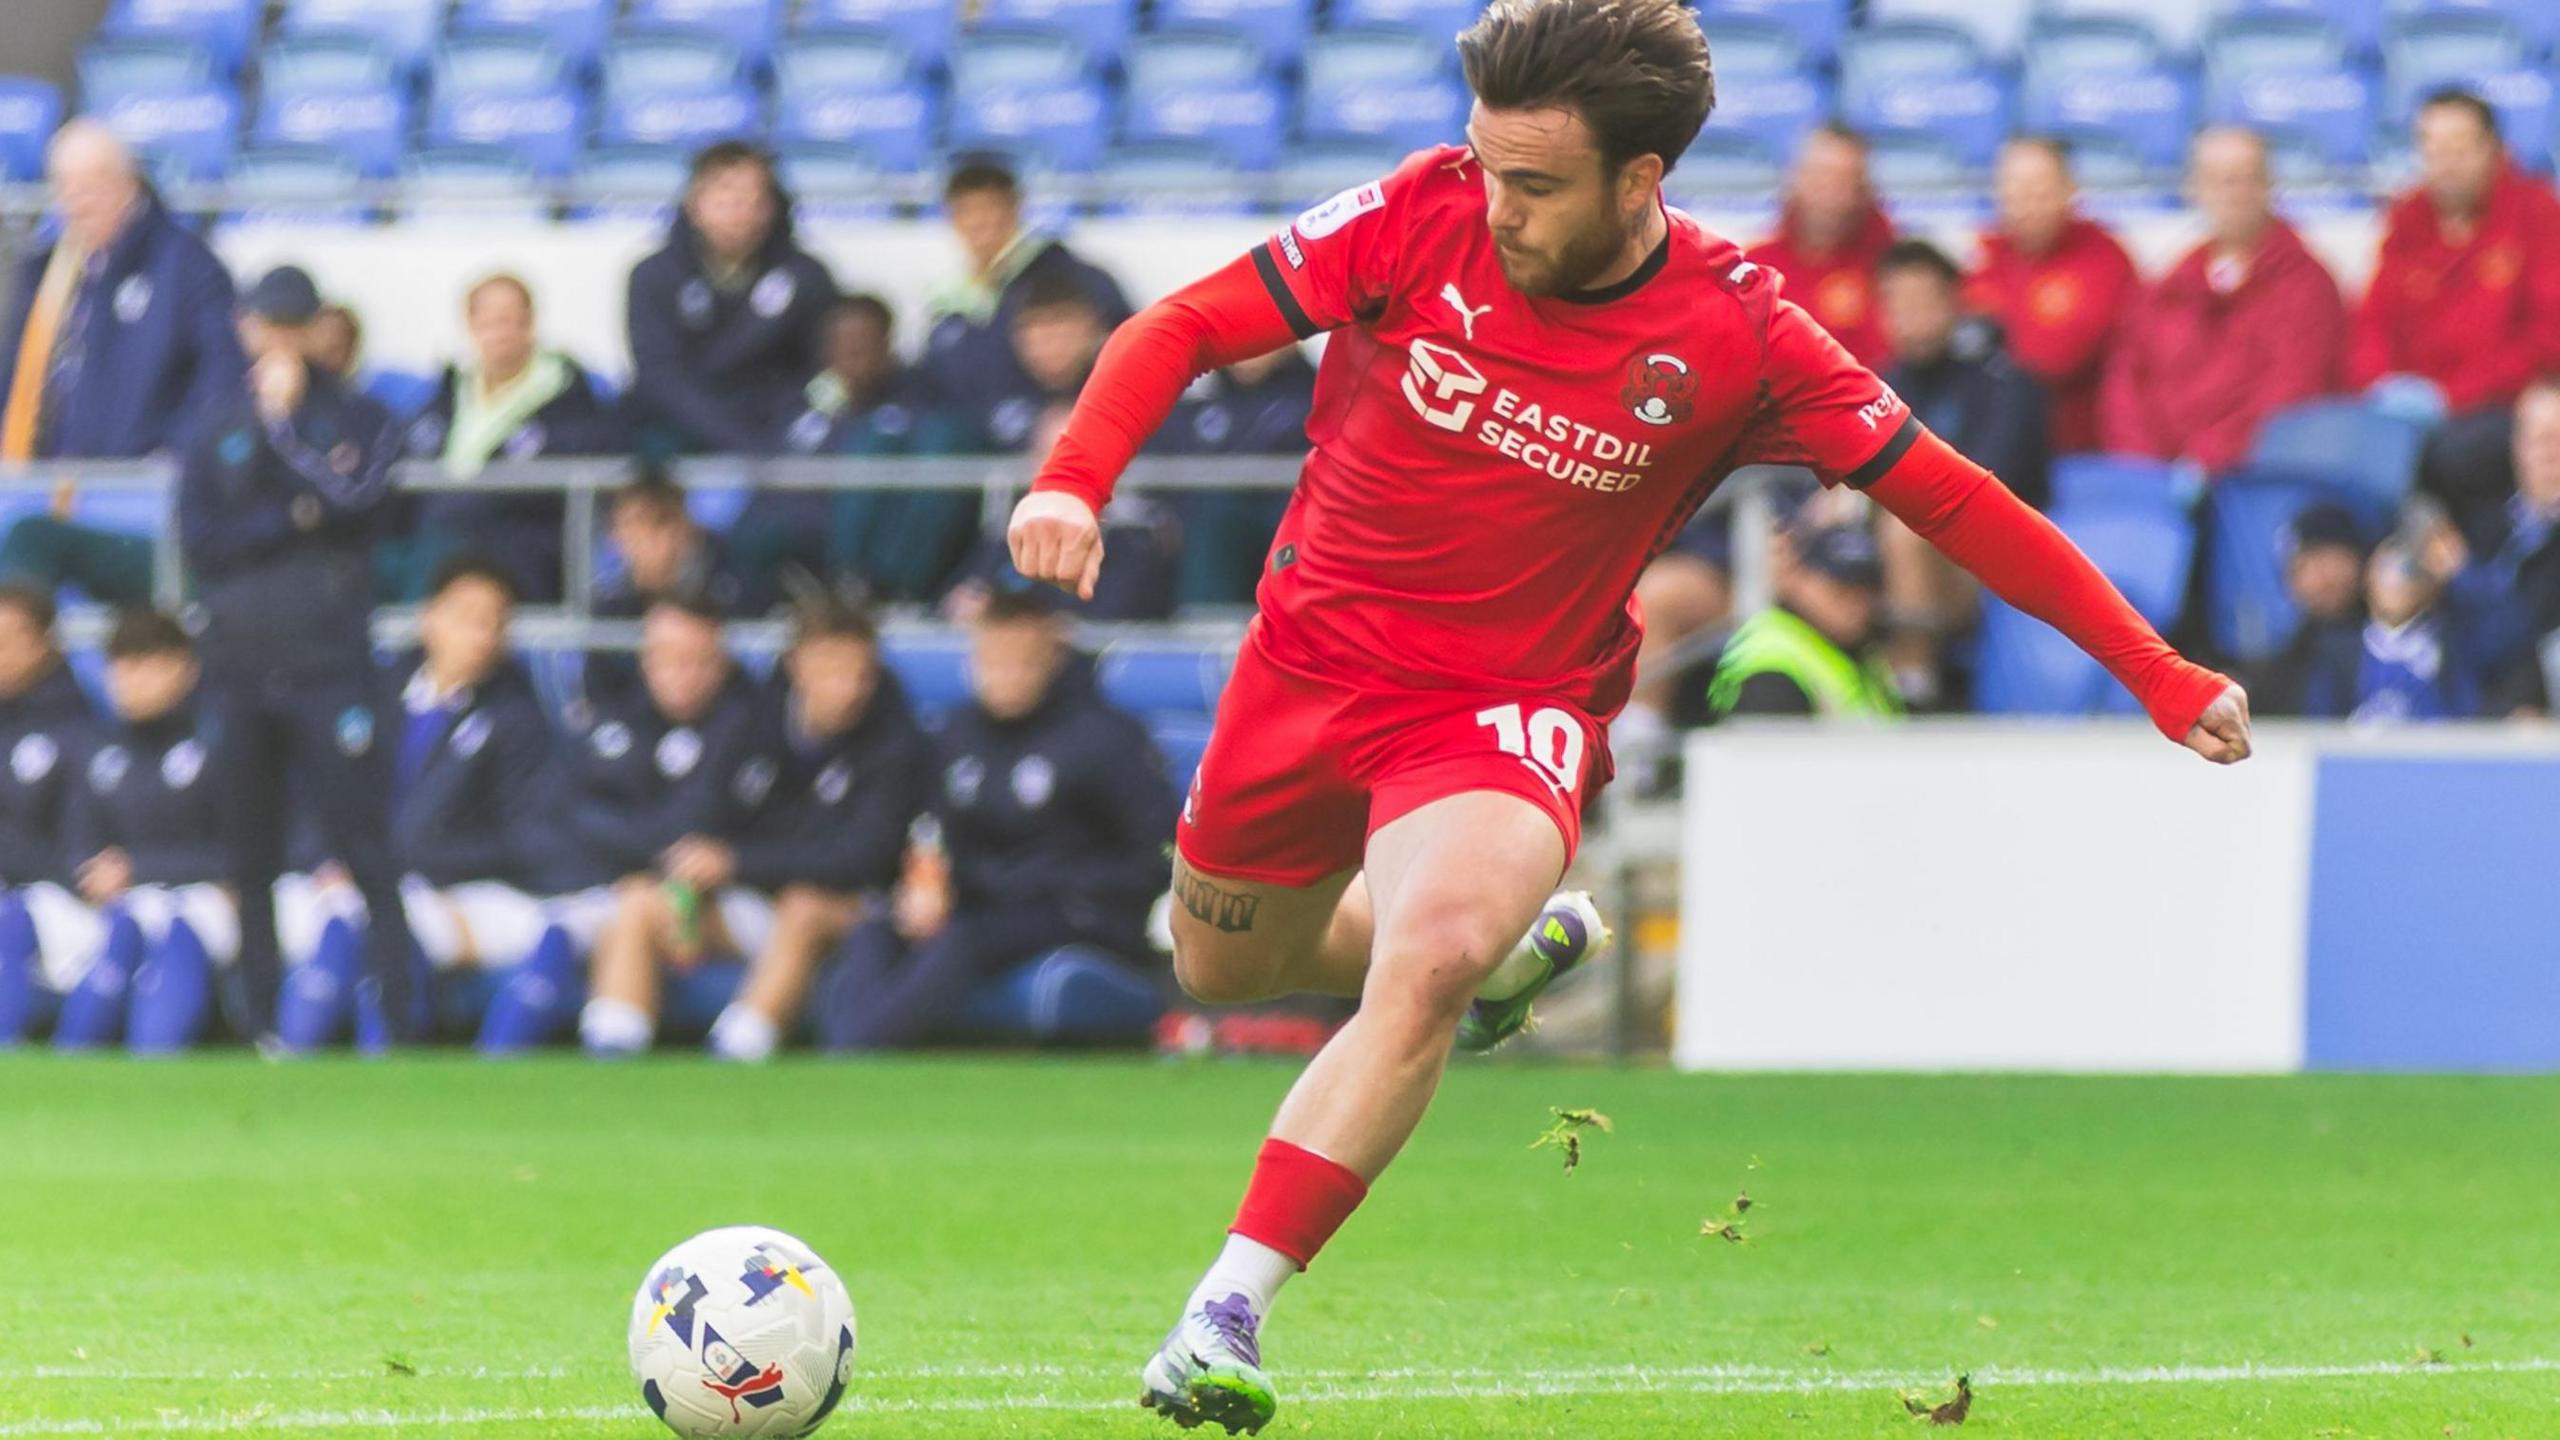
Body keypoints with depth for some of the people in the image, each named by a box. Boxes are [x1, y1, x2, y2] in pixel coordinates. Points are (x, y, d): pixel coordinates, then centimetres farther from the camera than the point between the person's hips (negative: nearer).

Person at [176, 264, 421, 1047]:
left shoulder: (357, 418, 8)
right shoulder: (216, 436, 13)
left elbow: (355, 498, -10)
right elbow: (201, 541, 2)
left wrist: (283, 420, -5)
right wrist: (294, 519, -7)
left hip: (330, 661, -3)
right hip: (239, 664, 3)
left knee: (363, 840, -10)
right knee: (249, 855, 5)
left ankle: (398, 1011, -11)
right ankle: (258, 1021, 11)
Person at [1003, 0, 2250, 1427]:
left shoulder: (1735, 335, -17)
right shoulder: (1423, 216, -16)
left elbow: (1950, 497, -8)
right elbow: (1186, 327, -11)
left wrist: (2158, 674, -9)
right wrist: (1074, 482, -29)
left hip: (1508, 709, -3)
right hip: (1314, 656, 3)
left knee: (1426, 962, -31)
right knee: (1223, 967, 22)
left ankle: (1225, 1321, -28)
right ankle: (1522, 938, 48)